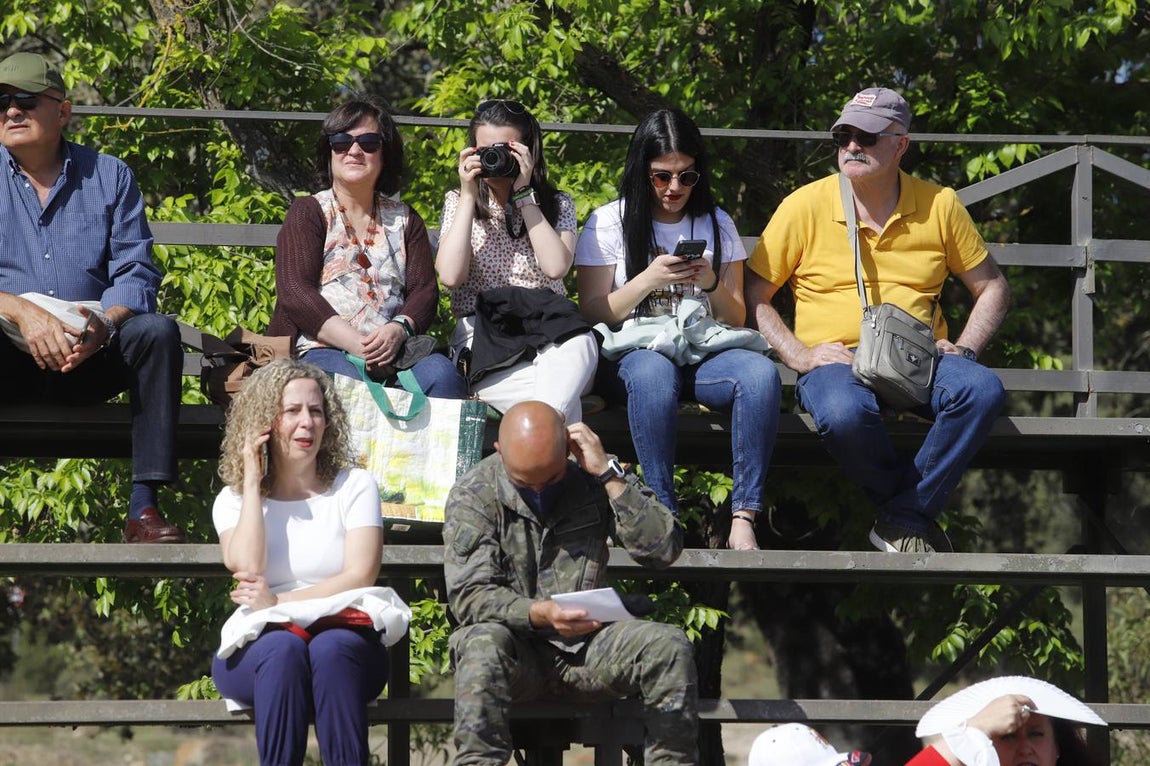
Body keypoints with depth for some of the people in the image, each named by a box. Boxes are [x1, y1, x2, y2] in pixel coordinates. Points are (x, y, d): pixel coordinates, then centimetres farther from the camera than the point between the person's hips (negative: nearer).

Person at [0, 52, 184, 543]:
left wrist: (103, 325, -22)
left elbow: (136, 276, 0)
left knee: (157, 331, -26)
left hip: (90, 357, 1)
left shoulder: (109, 176, 11)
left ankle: (144, 508, -29)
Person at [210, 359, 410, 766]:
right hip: (257, 648, 0)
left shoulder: (354, 486, 10)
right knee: (283, 649, -36)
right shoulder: (234, 499, 13)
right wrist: (252, 483, -2)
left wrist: (279, 603, -13)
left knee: (331, 649, -36)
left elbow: (360, 576, -3)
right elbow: (246, 569, -8)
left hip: (344, 632, 0)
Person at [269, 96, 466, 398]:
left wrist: (398, 330, -14)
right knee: (344, 379, -40)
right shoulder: (307, 213, 12)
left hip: (393, 350, 3)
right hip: (322, 348, -3)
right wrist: (357, 344, -18)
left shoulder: (404, 220, 24)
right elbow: (295, 292, -3)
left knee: (441, 372, -32)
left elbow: (425, 290, 12)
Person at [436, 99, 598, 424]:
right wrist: (469, 196, -1)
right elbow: (450, 275, -3)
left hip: (549, 334, 1)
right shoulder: (457, 202, 15)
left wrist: (524, 195, -3)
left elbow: (556, 267, -6)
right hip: (481, 338, -1)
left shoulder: (557, 204, 15)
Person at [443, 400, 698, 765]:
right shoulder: (473, 495, -5)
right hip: (517, 646, -2)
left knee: (668, 644, -23)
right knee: (482, 643, -36)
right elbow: (468, 595, -14)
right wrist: (538, 613, -32)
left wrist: (609, 474, -15)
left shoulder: (592, 480, 1)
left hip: (586, 646, 2)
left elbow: (663, 549, -10)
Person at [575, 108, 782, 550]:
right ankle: (663, 514, -36)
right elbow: (593, 316, 2)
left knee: (760, 372, -32)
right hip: (631, 355, -3)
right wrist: (648, 280, -12)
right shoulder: (610, 224, 7)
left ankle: (744, 518, -33)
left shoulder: (716, 225, 15)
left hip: (704, 356, 3)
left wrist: (711, 284, -7)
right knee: (654, 371, -40)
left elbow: (736, 319, 14)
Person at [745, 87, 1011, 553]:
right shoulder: (806, 206, 3)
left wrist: (964, 350, 1)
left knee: (982, 389, -31)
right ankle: (917, 509, -12)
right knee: (844, 413, -39)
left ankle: (903, 520, -21)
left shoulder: (939, 205, 9)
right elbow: (752, 296, 5)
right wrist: (801, 357, -9)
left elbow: (992, 288, 18)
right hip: (834, 359, -2)